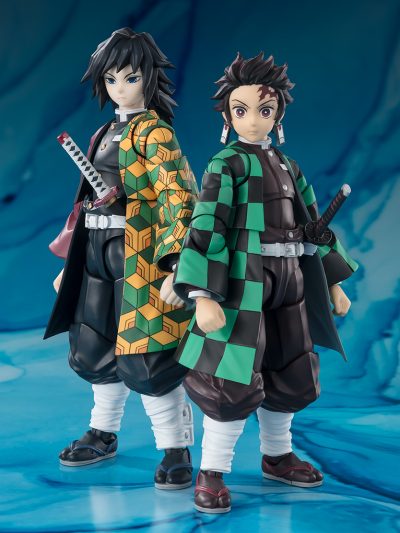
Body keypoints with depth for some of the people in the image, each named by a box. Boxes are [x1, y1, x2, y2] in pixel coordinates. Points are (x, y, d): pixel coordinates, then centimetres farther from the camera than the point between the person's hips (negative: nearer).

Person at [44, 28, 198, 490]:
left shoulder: (153, 131, -9)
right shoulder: (106, 133, 16)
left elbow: (177, 197, -18)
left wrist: (175, 265, -28)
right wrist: (72, 262, 19)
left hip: (140, 254, -8)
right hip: (99, 251, 8)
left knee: (144, 352, -8)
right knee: (95, 346, 15)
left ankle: (176, 450, 4)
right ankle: (103, 434, 32)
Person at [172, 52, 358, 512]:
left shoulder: (288, 166, 12)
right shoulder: (226, 165, -9)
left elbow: (313, 225, 18)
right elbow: (205, 229, -17)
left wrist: (333, 282, 18)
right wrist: (203, 296, -26)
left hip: (289, 284, 7)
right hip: (243, 282, -7)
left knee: (290, 373, 14)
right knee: (234, 376, -7)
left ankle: (277, 456, 33)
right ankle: (211, 471, 6)